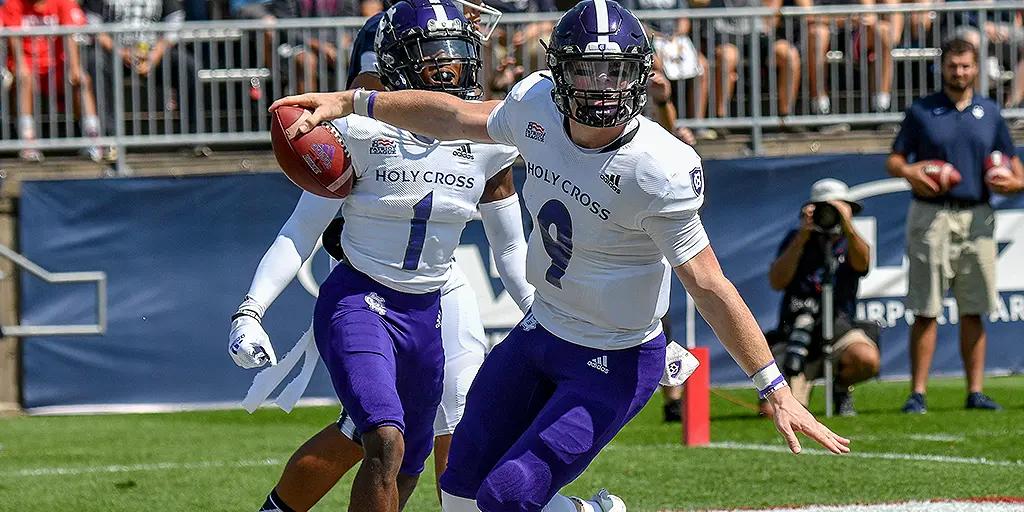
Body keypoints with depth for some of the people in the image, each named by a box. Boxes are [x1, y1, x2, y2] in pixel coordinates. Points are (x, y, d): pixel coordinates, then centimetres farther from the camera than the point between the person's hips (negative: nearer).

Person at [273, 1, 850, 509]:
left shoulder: (659, 171, -28)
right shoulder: (538, 106, -10)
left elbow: (709, 285, -25)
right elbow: (457, 116, 10)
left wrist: (776, 390, -26)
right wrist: (350, 102, 12)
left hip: (615, 365, -7)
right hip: (541, 330, 7)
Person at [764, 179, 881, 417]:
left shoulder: (850, 243, 5)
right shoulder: (796, 240, 3)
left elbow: (862, 263, -19)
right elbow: (777, 282, -12)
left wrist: (847, 227, -35)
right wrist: (803, 236, -19)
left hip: (838, 326, 1)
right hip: (795, 330, 0)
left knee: (867, 360, -35)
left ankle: (840, 387, 2)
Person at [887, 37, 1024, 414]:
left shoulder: (990, 113, 12)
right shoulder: (921, 111, 6)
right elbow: (893, 160, 6)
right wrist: (910, 173, -17)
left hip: (977, 217, 2)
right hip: (931, 216, -2)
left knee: (973, 311, 4)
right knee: (926, 311, -5)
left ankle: (975, 392, 8)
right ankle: (918, 394, -4)